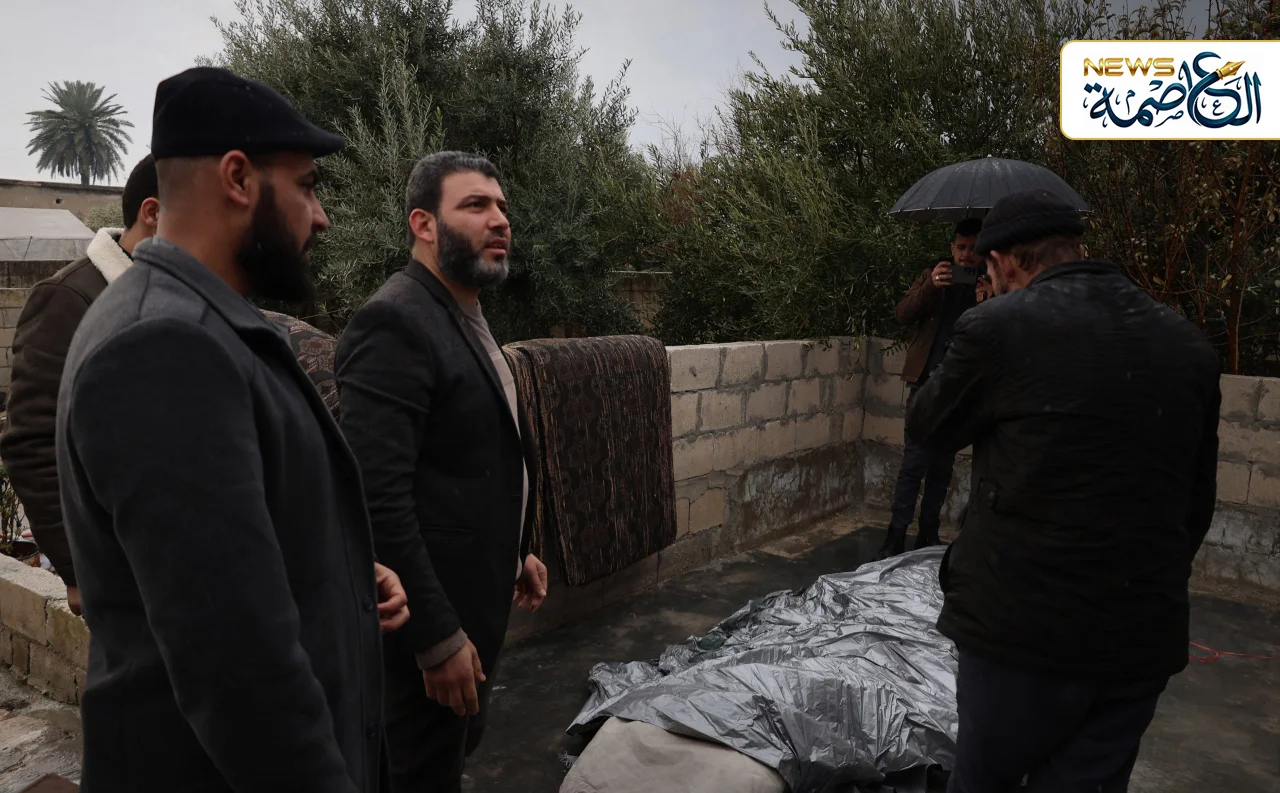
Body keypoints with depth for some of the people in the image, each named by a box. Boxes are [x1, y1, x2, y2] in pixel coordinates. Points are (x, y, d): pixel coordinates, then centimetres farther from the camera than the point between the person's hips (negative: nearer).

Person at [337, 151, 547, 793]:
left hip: (477, 598, 9)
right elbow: (377, 496, -27)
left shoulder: (468, 319, 9)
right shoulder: (393, 322, -21)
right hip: (431, 619, -9)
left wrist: (515, 551, 15)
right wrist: (437, 637, -24)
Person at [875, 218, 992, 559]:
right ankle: (896, 535, -4)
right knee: (915, 460, -8)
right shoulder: (933, 276, 7)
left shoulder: (990, 287, 6)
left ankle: (928, 533, 19)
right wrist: (930, 285, -23)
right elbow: (904, 315, -5)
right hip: (927, 381, -1)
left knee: (943, 465, 9)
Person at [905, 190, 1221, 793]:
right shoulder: (1189, 344, 5)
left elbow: (926, 427, 3)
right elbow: (1198, 501, 11)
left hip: (1026, 628, -5)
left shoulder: (998, 326, -12)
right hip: (1147, 635, 5)